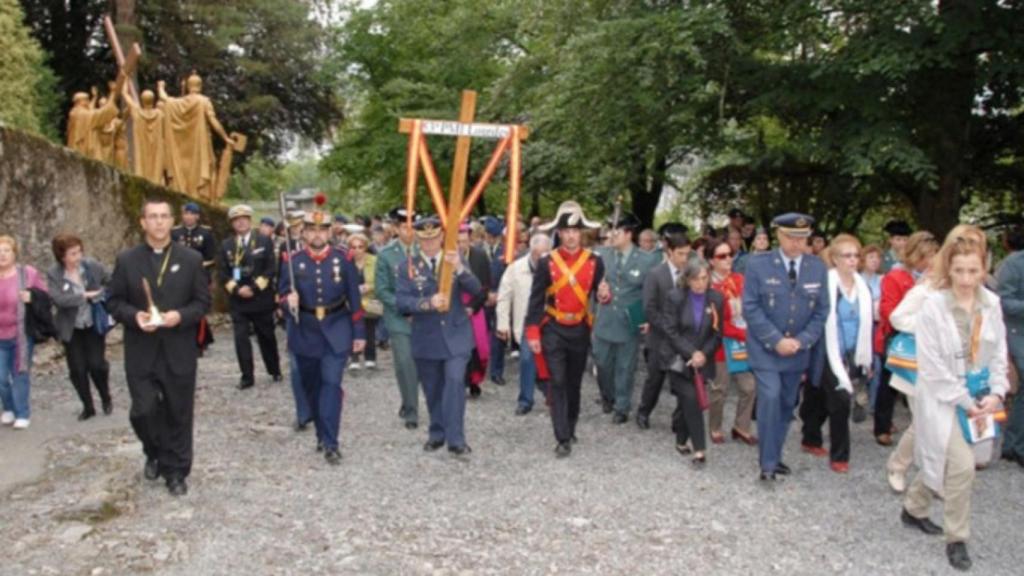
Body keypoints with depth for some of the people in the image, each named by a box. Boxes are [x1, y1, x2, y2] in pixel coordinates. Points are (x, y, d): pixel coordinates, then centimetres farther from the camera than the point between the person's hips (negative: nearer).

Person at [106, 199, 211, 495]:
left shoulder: (191, 259, 2)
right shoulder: (126, 260, 2)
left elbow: (203, 301, 2)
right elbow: (114, 301, 4)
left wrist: (181, 316, -17)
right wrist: (134, 315, -15)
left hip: (179, 352, 0)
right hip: (141, 352, 0)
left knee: (178, 413, 6)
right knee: (144, 410, -2)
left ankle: (176, 471, 21)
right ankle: (155, 454, 28)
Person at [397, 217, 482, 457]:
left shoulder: (455, 260, 2)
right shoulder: (409, 267, -1)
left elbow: (476, 290, -11)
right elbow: (401, 302, -11)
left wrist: (459, 268, -28)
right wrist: (428, 303, -27)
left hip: (455, 334, -1)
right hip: (426, 338, 1)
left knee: (455, 382, -14)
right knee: (432, 389, 11)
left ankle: (456, 439, -10)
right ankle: (437, 434, 28)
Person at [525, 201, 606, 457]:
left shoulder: (595, 262, -3)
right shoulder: (547, 262, -7)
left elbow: (600, 294, 4)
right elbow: (536, 300, -6)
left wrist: (605, 296, -21)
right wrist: (532, 333, -11)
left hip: (580, 330, 2)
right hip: (553, 330, -2)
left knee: (574, 383, 14)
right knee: (557, 383, -7)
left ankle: (570, 429, 33)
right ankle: (563, 439, -4)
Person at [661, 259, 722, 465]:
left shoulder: (716, 299, -2)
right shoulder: (676, 298, -8)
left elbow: (717, 333, 0)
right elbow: (671, 332, -9)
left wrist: (703, 354, -13)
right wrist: (691, 353, -17)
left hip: (702, 360, 2)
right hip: (679, 358, -2)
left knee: (685, 401, 8)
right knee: (691, 398, -16)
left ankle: (682, 440, 29)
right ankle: (698, 448, -12)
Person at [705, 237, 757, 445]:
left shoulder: (739, 280, 2)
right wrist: (742, 334, -20)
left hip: (744, 342, 5)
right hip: (722, 344, -5)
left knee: (749, 387, 6)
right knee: (719, 389, 7)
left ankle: (741, 427, 24)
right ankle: (715, 429, 26)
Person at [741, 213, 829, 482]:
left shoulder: (818, 267, 0)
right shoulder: (758, 264, -10)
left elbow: (821, 311, 2)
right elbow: (751, 308, -11)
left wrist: (801, 341, -11)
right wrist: (776, 340, -18)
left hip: (797, 350, 4)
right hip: (765, 348, -4)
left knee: (787, 404, 11)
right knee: (770, 399, -15)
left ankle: (775, 456, 26)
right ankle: (768, 462, -3)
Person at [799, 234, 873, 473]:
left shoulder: (863, 287, 6)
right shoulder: (825, 284, -16)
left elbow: (866, 325, 13)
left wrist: (867, 359, 13)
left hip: (852, 355, 6)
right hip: (829, 355, -6)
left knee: (822, 401, 18)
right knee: (840, 402, -7)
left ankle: (811, 440, 34)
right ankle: (839, 455, 5)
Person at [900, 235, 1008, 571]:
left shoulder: (991, 303, -1)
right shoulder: (934, 305, -17)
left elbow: (998, 352, 6)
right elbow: (932, 365, -16)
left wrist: (996, 393, -7)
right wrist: (965, 402, -15)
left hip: (976, 397, 6)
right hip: (942, 397, -5)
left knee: (942, 461, 17)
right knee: (961, 465, -13)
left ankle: (913, 510, 40)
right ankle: (956, 539, 6)